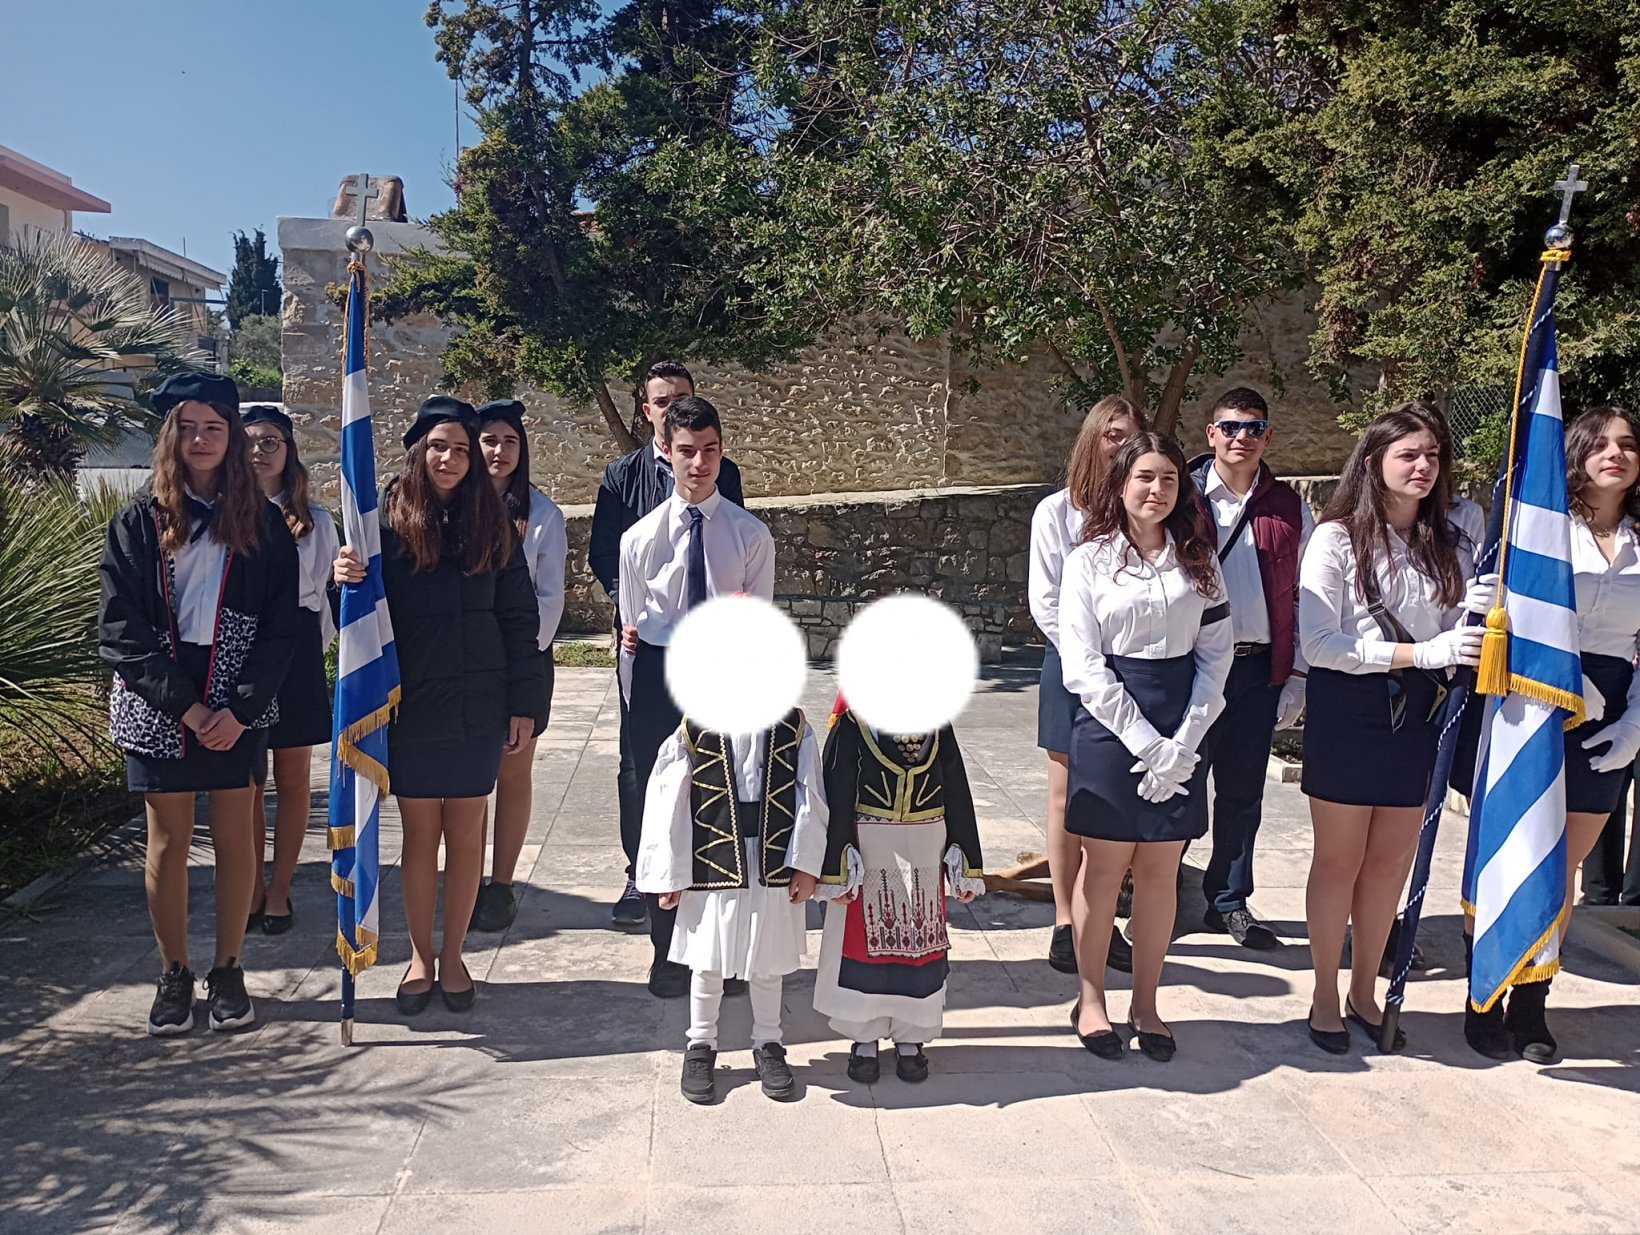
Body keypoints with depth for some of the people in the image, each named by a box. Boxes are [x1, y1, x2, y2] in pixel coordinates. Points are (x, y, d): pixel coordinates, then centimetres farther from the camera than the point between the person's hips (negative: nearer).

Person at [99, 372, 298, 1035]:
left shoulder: (262, 522, 3)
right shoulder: (140, 519, 2)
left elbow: (280, 625, -1)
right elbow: (119, 627, -4)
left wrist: (241, 708, -12)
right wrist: (182, 706, -12)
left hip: (237, 707, 0)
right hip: (159, 702, 0)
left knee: (235, 838, 5)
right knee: (168, 842, 6)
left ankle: (228, 969, 20)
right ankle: (174, 974, 21)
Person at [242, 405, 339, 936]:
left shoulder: (314, 521, 5)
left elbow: (326, 593, 7)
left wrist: (311, 650, -2)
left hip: (296, 652, 0)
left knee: (292, 778, 6)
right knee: (245, 779, 7)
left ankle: (278, 891, 17)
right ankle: (252, 889, 20)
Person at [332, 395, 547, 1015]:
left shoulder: (491, 524, 2)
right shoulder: (388, 520, -3)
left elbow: (518, 616, 3)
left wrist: (524, 702, 0)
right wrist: (347, 580, -27)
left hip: (478, 706, 1)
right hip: (410, 705, -1)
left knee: (466, 832, 10)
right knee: (420, 833, 9)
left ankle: (453, 956, 25)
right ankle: (420, 957, 26)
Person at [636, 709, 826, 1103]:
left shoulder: (793, 726, -3)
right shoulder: (694, 729, -9)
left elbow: (810, 798, 0)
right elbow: (669, 801, -4)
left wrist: (807, 864, -3)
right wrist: (671, 875, -3)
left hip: (775, 865, 2)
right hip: (713, 863, -1)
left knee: (769, 960, 16)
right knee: (708, 962, 12)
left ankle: (767, 1044, 36)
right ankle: (701, 1045, 33)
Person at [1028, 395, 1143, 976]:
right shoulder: (1056, 511, 0)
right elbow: (1045, 602, -2)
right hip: (1071, 667, -1)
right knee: (1067, 800, 6)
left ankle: (1104, 922, 15)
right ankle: (1065, 923, 15)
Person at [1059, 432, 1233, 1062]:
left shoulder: (1198, 559, 7)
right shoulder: (1089, 560, -2)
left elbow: (1216, 654, 3)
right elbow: (1083, 666, -8)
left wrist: (1183, 743, -9)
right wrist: (1146, 742, -15)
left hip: (1183, 731, 3)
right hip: (1108, 724, -3)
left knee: (1161, 869, 8)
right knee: (1104, 868, 5)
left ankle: (1145, 1002, 22)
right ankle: (1090, 998, 20)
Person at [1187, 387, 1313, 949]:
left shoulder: (1290, 508, 8)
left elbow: (1305, 598, 11)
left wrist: (1297, 676, 7)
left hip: (1259, 669, 3)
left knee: (1243, 792, 12)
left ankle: (1230, 902, 27)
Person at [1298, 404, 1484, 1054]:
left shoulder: (1447, 546, 8)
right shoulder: (1337, 537, -9)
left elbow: (1452, 640, 9)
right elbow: (1318, 642, -17)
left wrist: (1477, 617, -14)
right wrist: (1420, 651, -22)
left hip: (1416, 713, 5)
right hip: (1346, 710, -5)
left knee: (1390, 861, 12)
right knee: (1339, 860, 6)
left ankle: (1365, 992, 28)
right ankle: (1325, 998, 21)